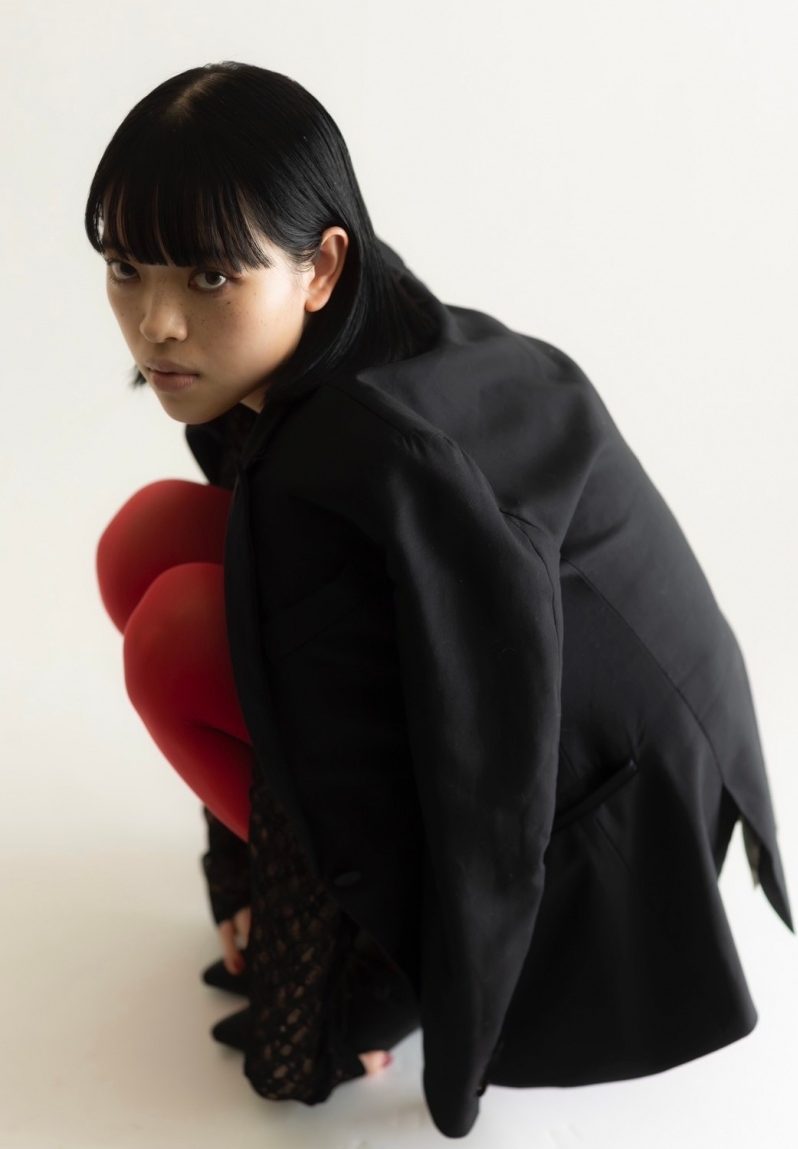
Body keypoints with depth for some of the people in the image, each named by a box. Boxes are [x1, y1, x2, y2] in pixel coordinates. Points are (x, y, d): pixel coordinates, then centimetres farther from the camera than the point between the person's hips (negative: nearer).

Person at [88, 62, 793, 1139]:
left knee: (181, 635, -21)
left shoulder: (370, 453, -34)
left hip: (597, 814, -8)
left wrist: (347, 1023, -9)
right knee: (154, 539, -4)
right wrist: (240, 868, 12)